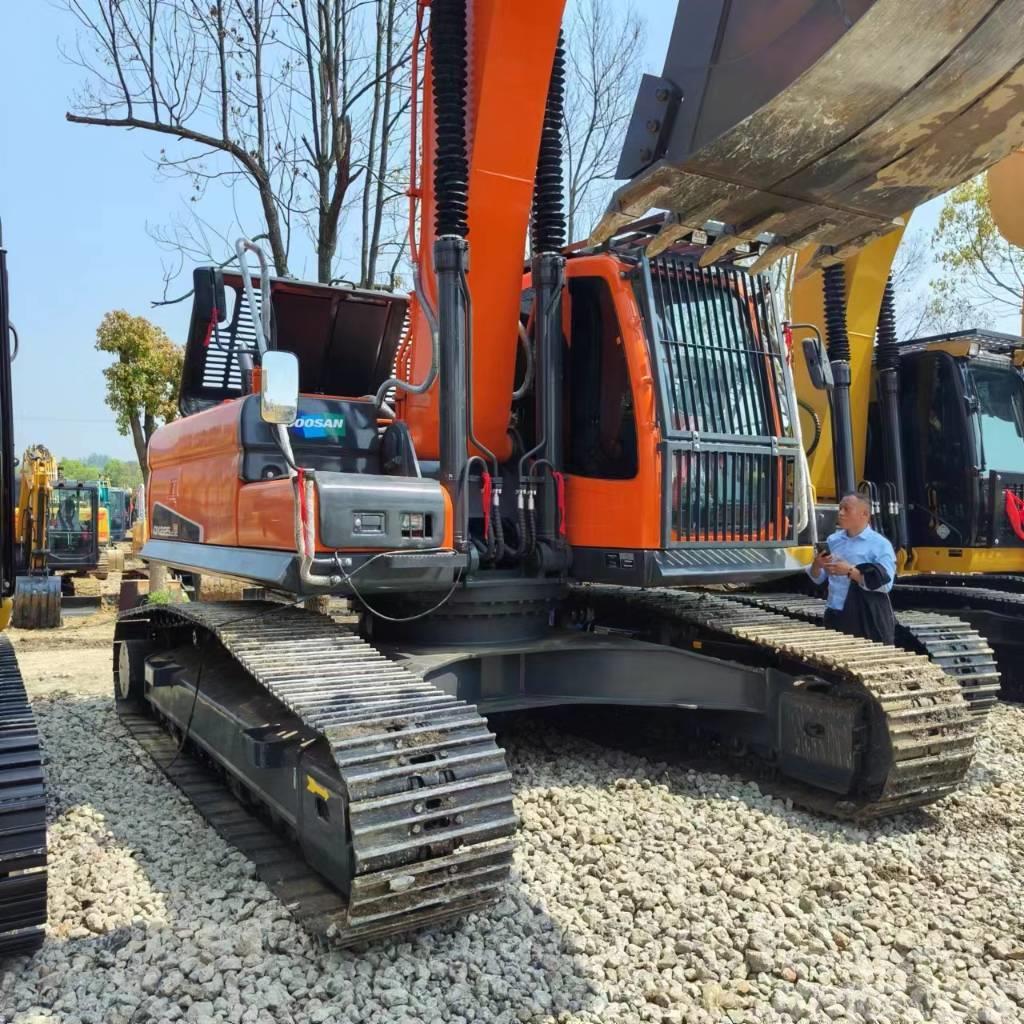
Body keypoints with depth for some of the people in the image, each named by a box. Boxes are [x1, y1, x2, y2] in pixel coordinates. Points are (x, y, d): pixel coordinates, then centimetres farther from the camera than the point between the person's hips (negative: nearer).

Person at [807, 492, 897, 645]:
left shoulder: (880, 545, -6)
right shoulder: (833, 540, 10)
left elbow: (885, 583, -16)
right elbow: (818, 579, 15)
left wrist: (850, 571, -21)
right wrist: (816, 565, -7)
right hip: (836, 617, 5)